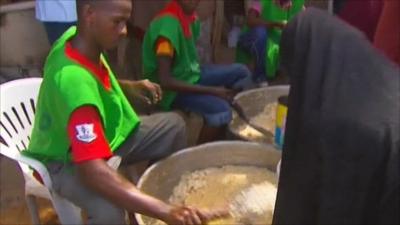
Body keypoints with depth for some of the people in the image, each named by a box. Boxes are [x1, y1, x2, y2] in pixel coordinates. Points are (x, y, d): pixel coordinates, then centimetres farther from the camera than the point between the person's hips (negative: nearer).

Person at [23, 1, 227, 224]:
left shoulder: (76, 36, -11)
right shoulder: (73, 79, -37)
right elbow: (93, 171, -45)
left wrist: (130, 86, -1)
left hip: (101, 135, 9)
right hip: (66, 159, -8)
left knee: (173, 125, 7)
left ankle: (166, 192, 24)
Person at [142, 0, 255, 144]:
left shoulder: (190, 16, 0)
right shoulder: (168, 23, -26)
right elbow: (164, 81, -30)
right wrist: (212, 91, -26)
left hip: (191, 74, 9)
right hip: (172, 90, -9)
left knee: (241, 72, 10)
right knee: (221, 110, -28)